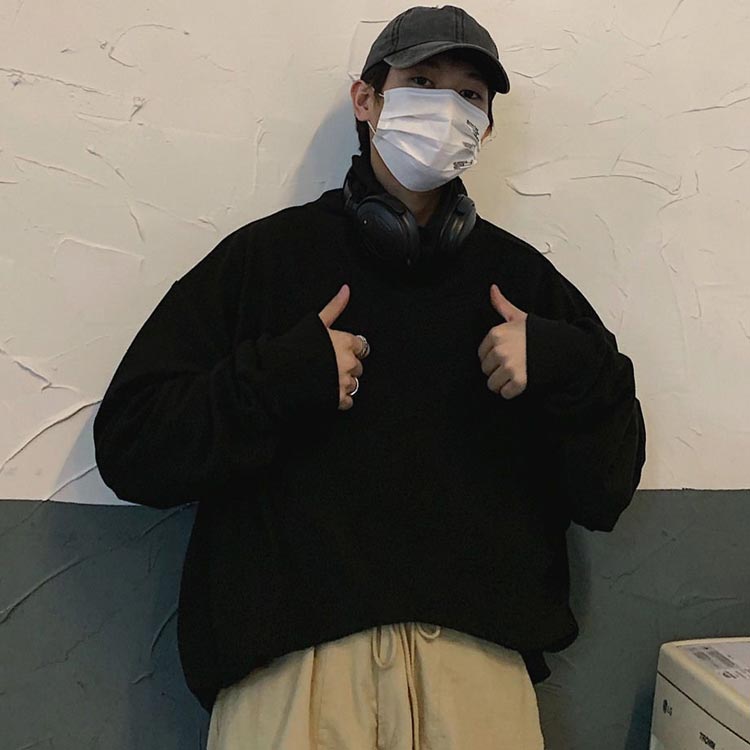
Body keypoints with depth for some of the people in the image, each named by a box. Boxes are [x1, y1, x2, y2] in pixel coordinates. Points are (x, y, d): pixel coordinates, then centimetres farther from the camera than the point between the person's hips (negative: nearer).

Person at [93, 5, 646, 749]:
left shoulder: (521, 275, 10)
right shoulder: (265, 254, 4)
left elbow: (605, 495, 11)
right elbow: (128, 445, 0)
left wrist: (567, 368, -7)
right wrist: (283, 374, -12)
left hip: (474, 648, 2)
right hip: (287, 656, -1)